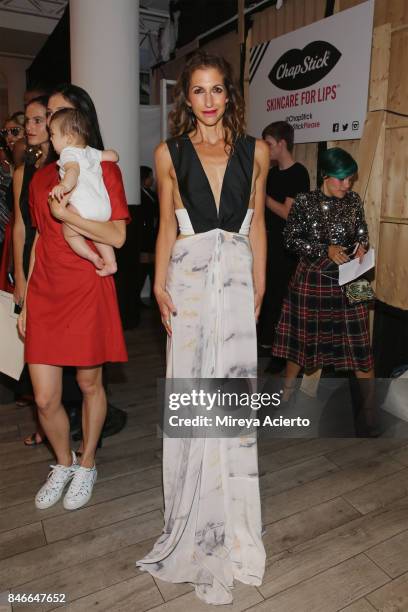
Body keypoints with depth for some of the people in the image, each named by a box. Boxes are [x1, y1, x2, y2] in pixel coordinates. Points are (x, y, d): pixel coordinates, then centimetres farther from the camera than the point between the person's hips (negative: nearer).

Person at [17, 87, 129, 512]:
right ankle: (63, 464, 32)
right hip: (44, 294, 4)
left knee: (90, 385, 8)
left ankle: (86, 466, 31)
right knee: (44, 398, 4)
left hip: (87, 292, -4)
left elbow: (117, 236, -8)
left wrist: (66, 214, -16)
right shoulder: (40, 178, 15)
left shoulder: (104, 170, 1)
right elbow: (39, 241, 15)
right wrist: (25, 302, 13)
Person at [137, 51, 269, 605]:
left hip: (237, 279, 1)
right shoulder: (169, 154, 7)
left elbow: (257, 226, 9)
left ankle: (227, 518, 24)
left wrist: (259, 289, 5)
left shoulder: (254, 152, 8)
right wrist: (160, 287, -1)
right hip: (189, 279, 0)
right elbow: (166, 227, 7)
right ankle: (199, 521, 23)